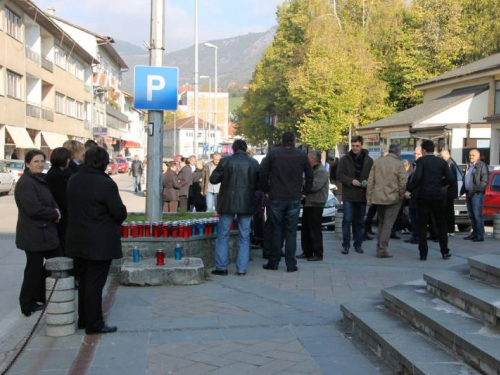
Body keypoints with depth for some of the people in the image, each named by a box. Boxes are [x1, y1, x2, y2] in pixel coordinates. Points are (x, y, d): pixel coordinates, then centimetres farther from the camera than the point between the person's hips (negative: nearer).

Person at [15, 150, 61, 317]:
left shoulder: (41, 180, 14)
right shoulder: (25, 183, -17)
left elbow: (51, 201, 18)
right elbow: (34, 209, -24)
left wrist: (56, 211, -4)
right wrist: (54, 214, -11)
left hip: (47, 231, 10)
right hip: (34, 234, -10)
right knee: (34, 268, 1)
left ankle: (42, 296, 30)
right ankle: (28, 305, 15)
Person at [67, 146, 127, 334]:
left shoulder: (73, 180, 2)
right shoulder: (105, 184, -20)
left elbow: (73, 206, 10)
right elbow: (120, 212, -14)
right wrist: (114, 223, 5)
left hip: (78, 240, 7)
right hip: (100, 243, -7)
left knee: (83, 281, 18)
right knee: (95, 283, 0)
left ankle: (83, 319, 28)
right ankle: (94, 324, 8)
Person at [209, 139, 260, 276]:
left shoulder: (226, 161, -5)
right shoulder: (254, 163, 0)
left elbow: (213, 179, -2)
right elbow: (260, 184, 5)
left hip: (228, 203, -1)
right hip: (247, 204, 2)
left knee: (223, 235, 8)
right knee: (244, 237, 8)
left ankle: (221, 267, 7)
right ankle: (242, 269, 7)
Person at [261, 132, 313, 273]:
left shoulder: (273, 153, 0)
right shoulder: (302, 156, 3)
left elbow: (263, 173, -1)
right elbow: (310, 175, 7)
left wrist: (266, 190, 9)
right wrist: (305, 191, 16)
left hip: (276, 198, 0)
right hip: (295, 199, 0)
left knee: (276, 230, 8)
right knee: (291, 231, 4)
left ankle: (273, 262, 11)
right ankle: (291, 264, 3)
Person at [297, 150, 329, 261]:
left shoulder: (322, 172, -12)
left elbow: (315, 186, -24)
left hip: (316, 205, -9)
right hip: (307, 203, 9)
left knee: (315, 230, -5)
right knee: (305, 229, 11)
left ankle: (318, 254, 1)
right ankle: (307, 252, 19)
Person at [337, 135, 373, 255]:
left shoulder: (369, 161, 6)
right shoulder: (345, 159, 1)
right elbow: (339, 174, -3)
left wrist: (367, 182, -13)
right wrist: (351, 181, -17)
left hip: (362, 195, 2)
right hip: (348, 195, -2)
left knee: (360, 221, 9)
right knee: (347, 220, -6)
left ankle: (358, 244, 19)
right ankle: (346, 245, 1)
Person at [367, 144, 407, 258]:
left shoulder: (377, 162, 4)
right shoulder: (399, 164, -9)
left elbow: (370, 181, 3)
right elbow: (403, 183, -12)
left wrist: (369, 196, 6)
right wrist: (401, 195, 3)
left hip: (379, 197, 4)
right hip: (393, 198, -4)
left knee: (381, 223, 19)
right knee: (388, 224, 2)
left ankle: (379, 247, 21)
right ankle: (382, 250, 1)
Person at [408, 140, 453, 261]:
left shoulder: (421, 161, -7)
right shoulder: (442, 162, 5)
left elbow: (417, 177, -20)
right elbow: (450, 179, -2)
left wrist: (409, 189, -10)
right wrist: (439, 184, 14)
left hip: (423, 196, -3)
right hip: (437, 196, 3)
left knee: (422, 226, 4)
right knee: (441, 225, 15)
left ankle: (423, 254, 2)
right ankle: (445, 252, 15)